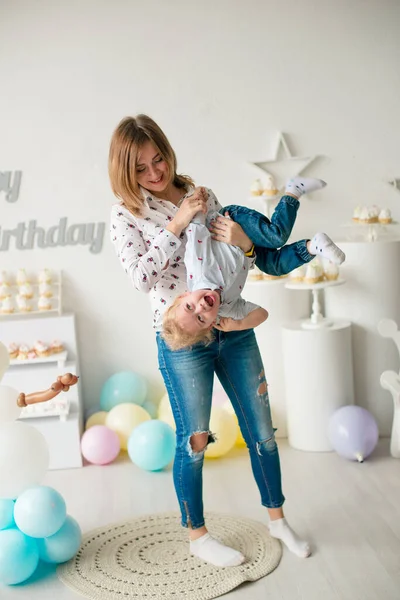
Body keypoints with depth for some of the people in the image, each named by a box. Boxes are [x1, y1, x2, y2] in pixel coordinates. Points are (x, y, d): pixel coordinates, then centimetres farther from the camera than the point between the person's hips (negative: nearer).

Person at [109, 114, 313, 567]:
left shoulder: (201, 195, 7)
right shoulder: (126, 214, -5)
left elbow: (240, 255, 13)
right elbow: (141, 277, -18)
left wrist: (243, 239, -11)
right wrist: (177, 223, -21)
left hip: (234, 329, 5)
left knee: (261, 429, 13)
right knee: (193, 440, 8)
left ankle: (277, 519, 33)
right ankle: (196, 535, 29)